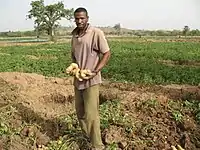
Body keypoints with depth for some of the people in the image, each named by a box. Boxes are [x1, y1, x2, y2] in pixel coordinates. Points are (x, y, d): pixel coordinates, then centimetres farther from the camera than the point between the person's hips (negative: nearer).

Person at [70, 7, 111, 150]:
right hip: (78, 79, 7)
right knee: (80, 111, 17)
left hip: (91, 80, -7)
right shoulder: (74, 34, 8)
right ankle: (88, 136, 37)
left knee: (91, 114, -5)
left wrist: (95, 72, -19)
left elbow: (107, 54, -11)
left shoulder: (96, 33, -12)